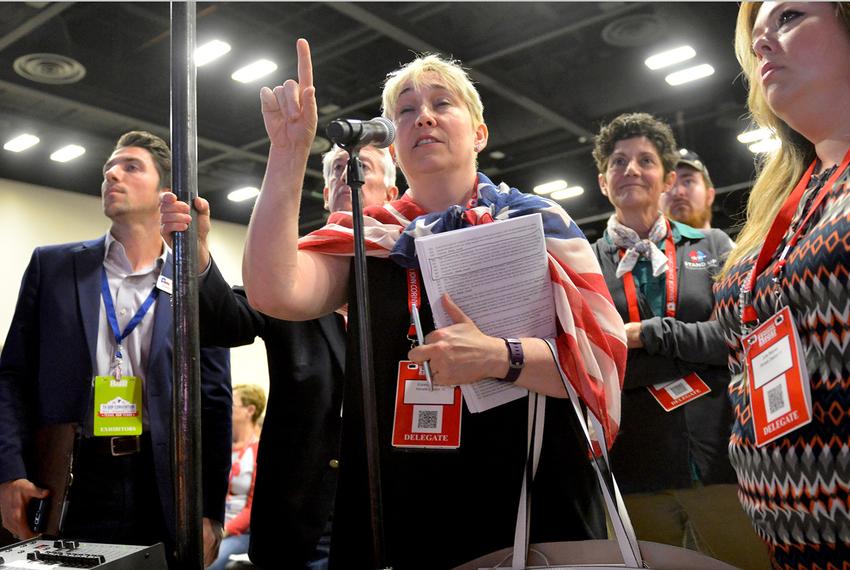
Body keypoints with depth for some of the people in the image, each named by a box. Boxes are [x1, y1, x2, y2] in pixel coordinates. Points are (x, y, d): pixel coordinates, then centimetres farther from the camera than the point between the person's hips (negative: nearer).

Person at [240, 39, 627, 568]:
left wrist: (501, 356, -22)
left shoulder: (537, 223, 1)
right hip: (401, 507, 2)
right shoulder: (369, 238, 6)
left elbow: (605, 356, -6)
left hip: (529, 500, -1)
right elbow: (274, 293, -12)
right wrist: (289, 151, -15)